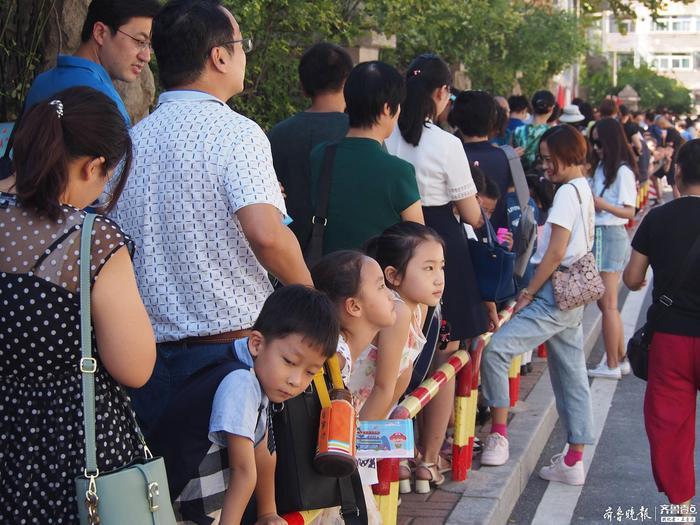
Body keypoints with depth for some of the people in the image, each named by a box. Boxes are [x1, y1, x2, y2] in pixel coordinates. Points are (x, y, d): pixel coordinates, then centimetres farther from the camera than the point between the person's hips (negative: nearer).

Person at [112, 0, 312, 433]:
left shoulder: (131, 140, 7)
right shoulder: (235, 133, -12)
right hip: (233, 345, -6)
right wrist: (309, 292, -8)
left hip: (151, 349, 6)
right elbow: (266, 234, -25)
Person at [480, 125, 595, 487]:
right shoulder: (583, 190, 16)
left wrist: (527, 293, -12)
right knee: (571, 376, 10)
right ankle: (573, 460, 15)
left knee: (496, 349, -15)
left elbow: (555, 253, -18)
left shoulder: (568, 192, -13)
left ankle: (498, 435, -11)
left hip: (556, 295, -11)